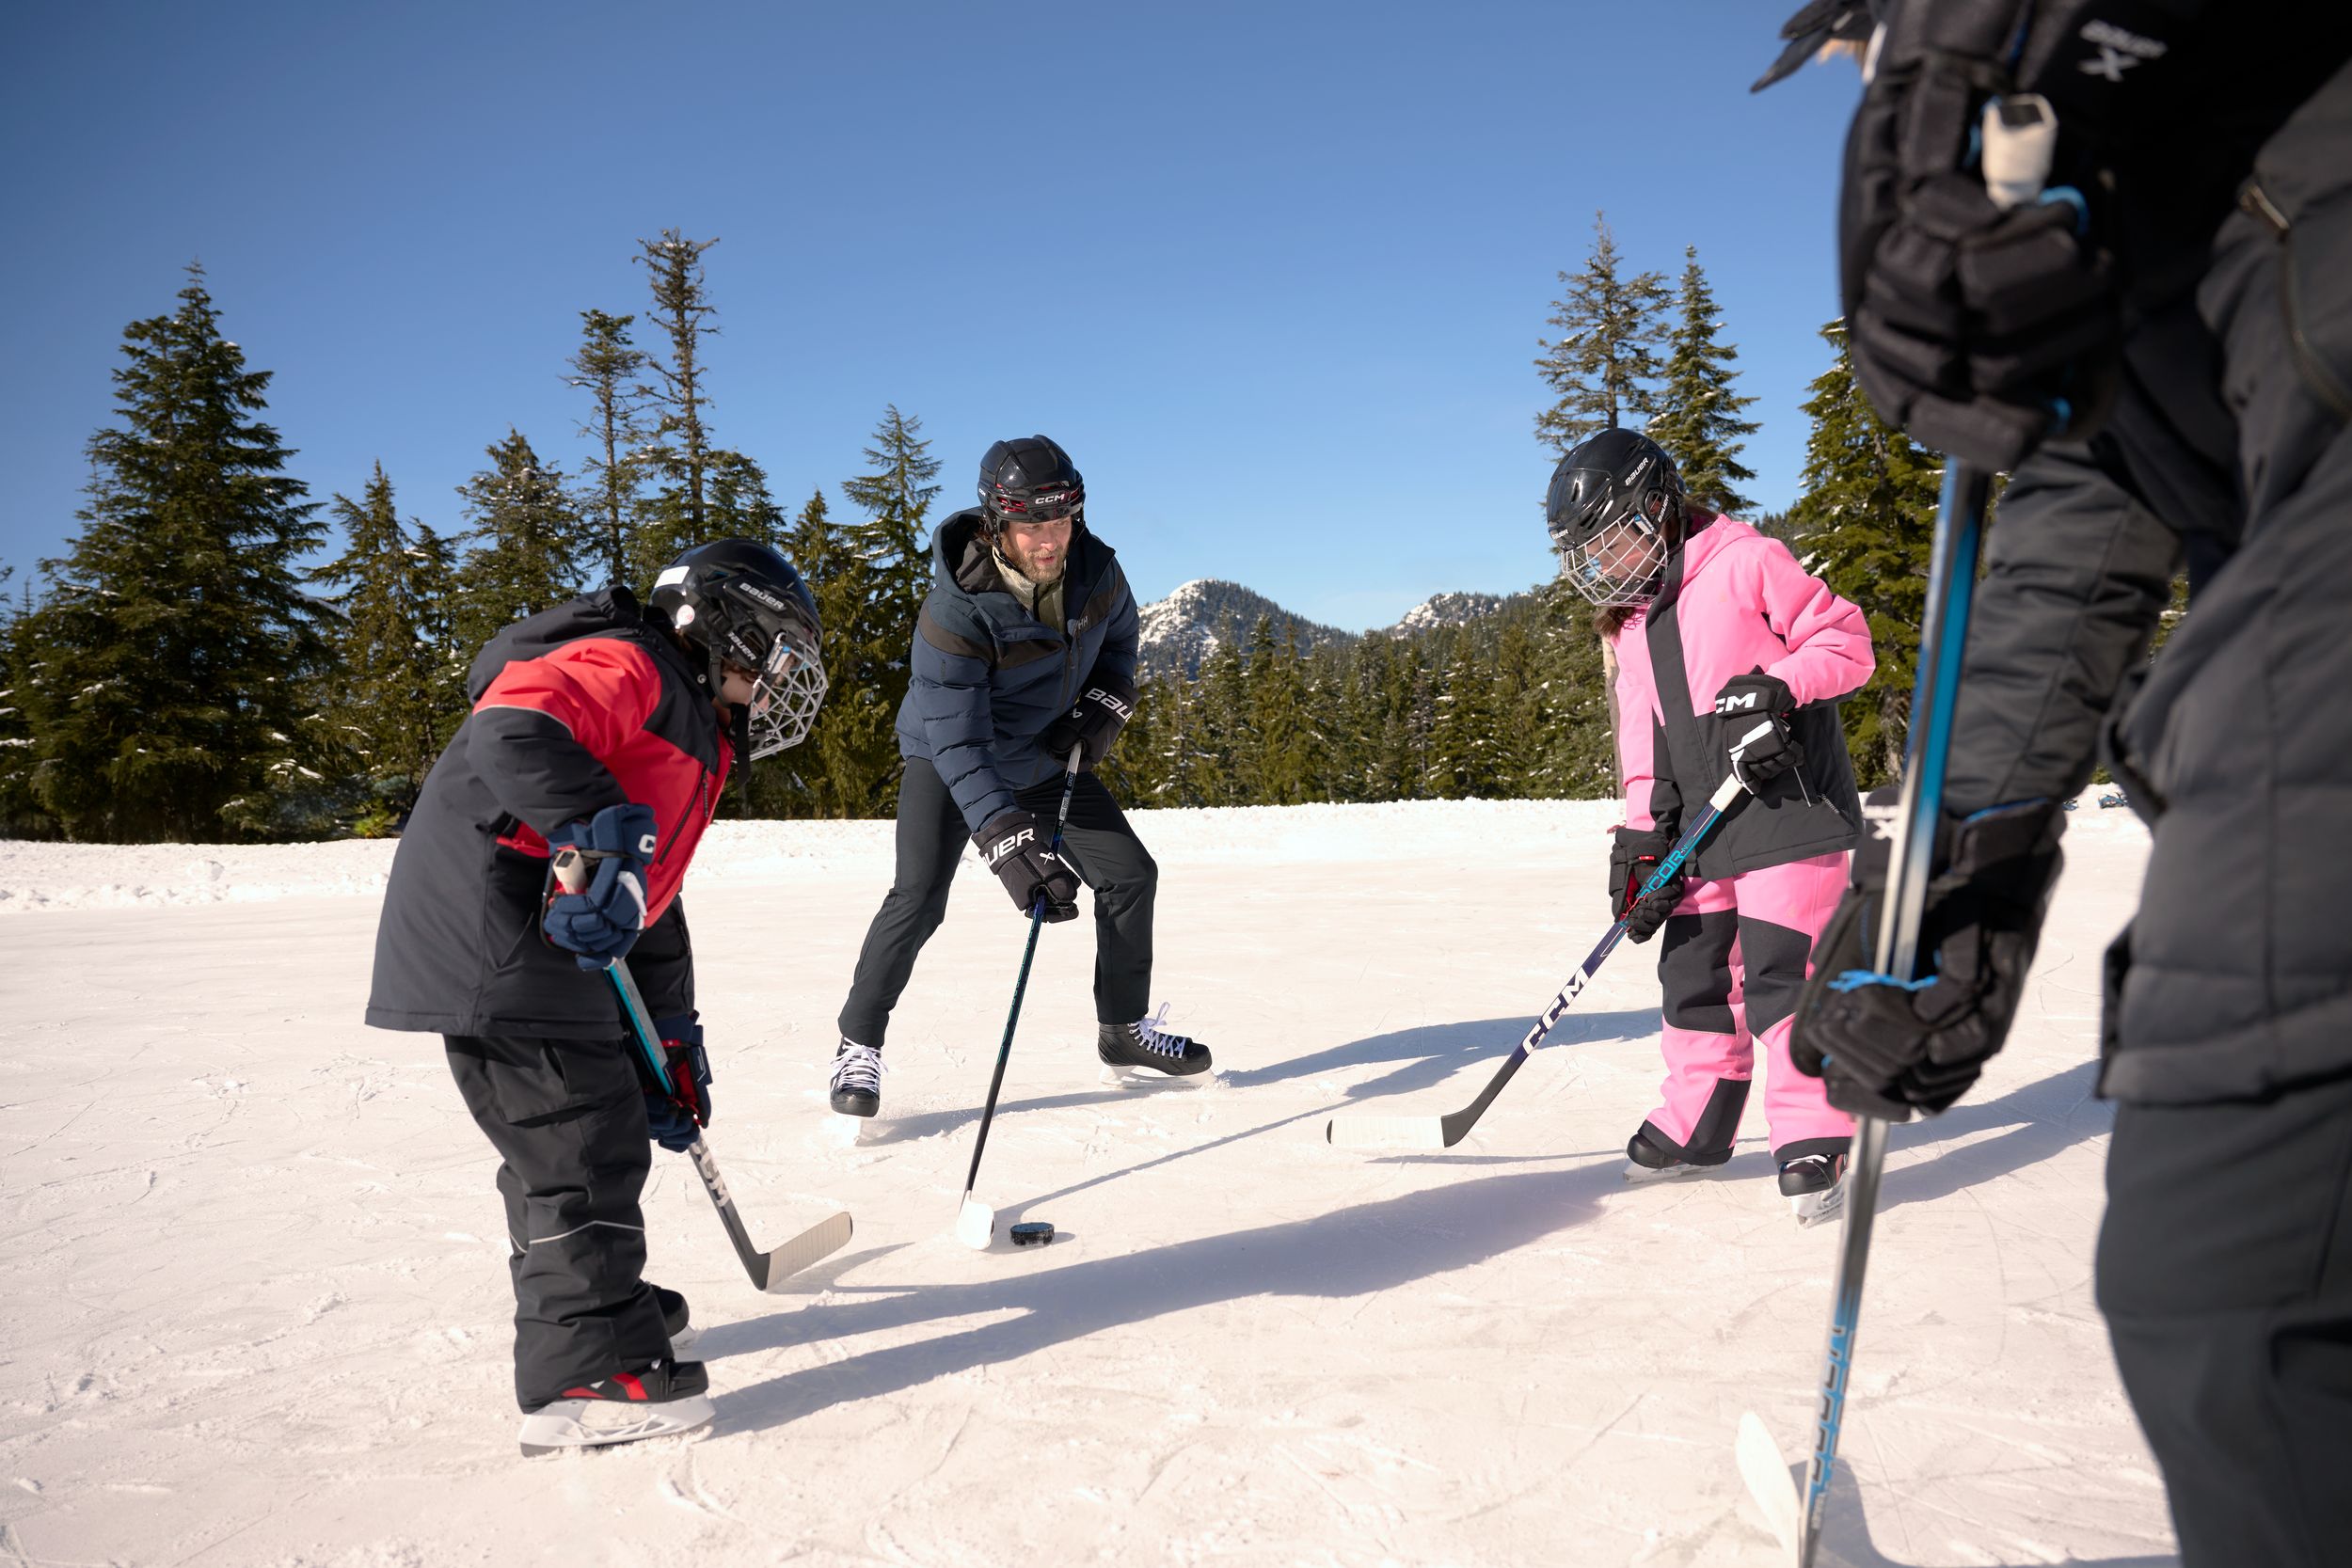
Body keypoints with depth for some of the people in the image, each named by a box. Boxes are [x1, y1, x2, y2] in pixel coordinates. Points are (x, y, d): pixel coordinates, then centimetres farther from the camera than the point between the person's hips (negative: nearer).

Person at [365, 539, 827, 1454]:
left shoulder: (693, 743, 25)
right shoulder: (626, 665, -5)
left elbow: (657, 905, 26)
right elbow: (513, 729, -26)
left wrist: (673, 1048, 24)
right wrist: (606, 835, -36)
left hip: (544, 949, 11)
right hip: (494, 930, -11)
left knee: (569, 1133, 22)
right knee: (582, 1139, -8)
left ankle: (598, 1304, 39)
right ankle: (587, 1374, -3)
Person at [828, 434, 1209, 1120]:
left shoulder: (1094, 566, -17)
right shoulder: (956, 609, -33)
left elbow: (1119, 634, 7)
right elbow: (957, 742, -35)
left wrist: (1104, 708, -11)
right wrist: (1011, 845, -44)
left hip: (1047, 758, 5)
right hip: (947, 759, -5)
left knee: (1130, 875, 2)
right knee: (918, 898, -19)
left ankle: (1123, 1031, 20)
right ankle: (858, 1045, 2)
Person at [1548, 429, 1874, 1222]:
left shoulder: (1745, 562, -6)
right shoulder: (1632, 625, 16)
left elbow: (1843, 638, -7)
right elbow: (1643, 738, 15)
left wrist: (1779, 686, -23)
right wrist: (1643, 833, 7)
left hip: (1787, 806, -7)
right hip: (1704, 827, 8)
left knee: (1777, 971, -13)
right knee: (1694, 971, 10)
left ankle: (1812, 1142, -4)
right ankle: (1695, 1126, 24)